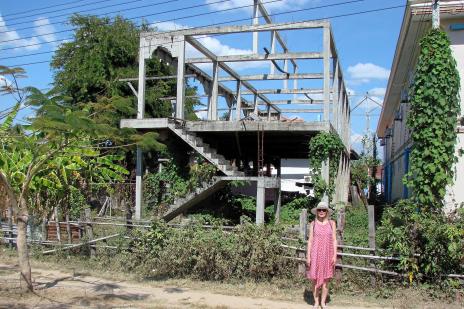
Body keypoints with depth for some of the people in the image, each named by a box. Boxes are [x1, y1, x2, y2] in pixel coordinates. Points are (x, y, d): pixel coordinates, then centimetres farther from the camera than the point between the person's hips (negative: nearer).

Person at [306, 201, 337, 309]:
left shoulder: (332, 223, 4)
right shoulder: (313, 224, 2)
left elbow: (334, 240, 4)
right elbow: (310, 240, 2)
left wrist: (335, 255, -2)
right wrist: (308, 256, -2)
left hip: (327, 254, 1)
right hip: (316, 254, 0)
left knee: (326, 279, 4)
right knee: (315, 279, 3)